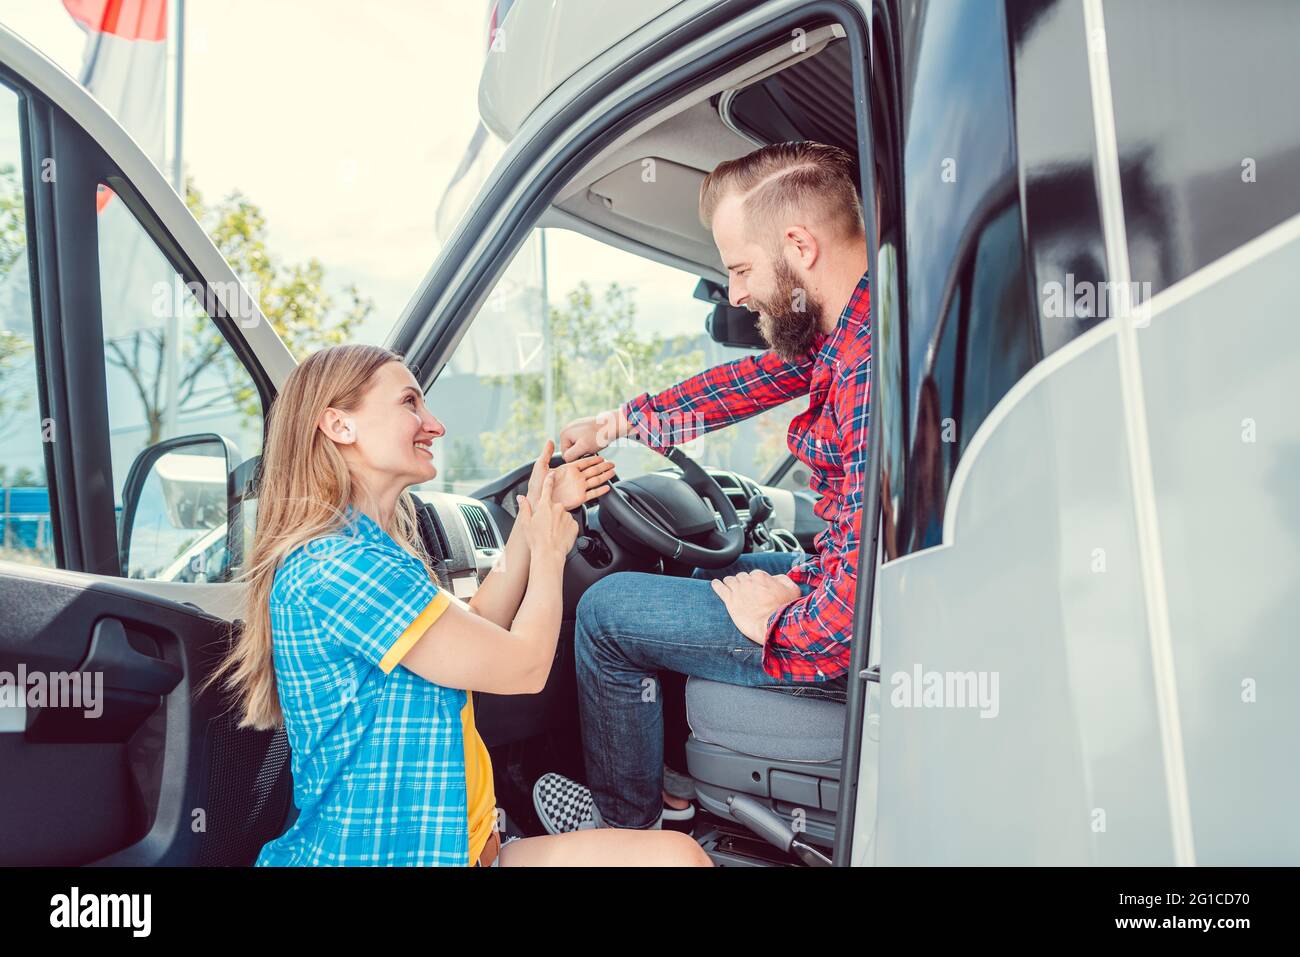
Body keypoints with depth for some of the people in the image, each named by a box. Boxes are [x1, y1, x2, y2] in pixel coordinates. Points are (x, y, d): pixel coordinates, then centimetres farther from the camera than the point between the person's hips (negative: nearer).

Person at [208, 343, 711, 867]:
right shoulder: (335, 569, -20)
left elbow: (477, 635, 15)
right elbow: (523, 667, -16)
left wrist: (532, 519, 12)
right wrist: (549, 553, 1)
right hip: (377, 854, -9)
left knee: (675, 853, -6)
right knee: (675, 855, -15)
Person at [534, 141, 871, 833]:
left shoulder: (874, 359, -32)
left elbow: (862, 590, -35)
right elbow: (752, 380, 15)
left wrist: (779, 623, -16)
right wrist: (615, 422, 20)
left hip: (858, 642, -10)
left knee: (607, 610, 1)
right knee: (705, 573, 31)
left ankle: (624, 825, 24)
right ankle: (686, 789, 43)